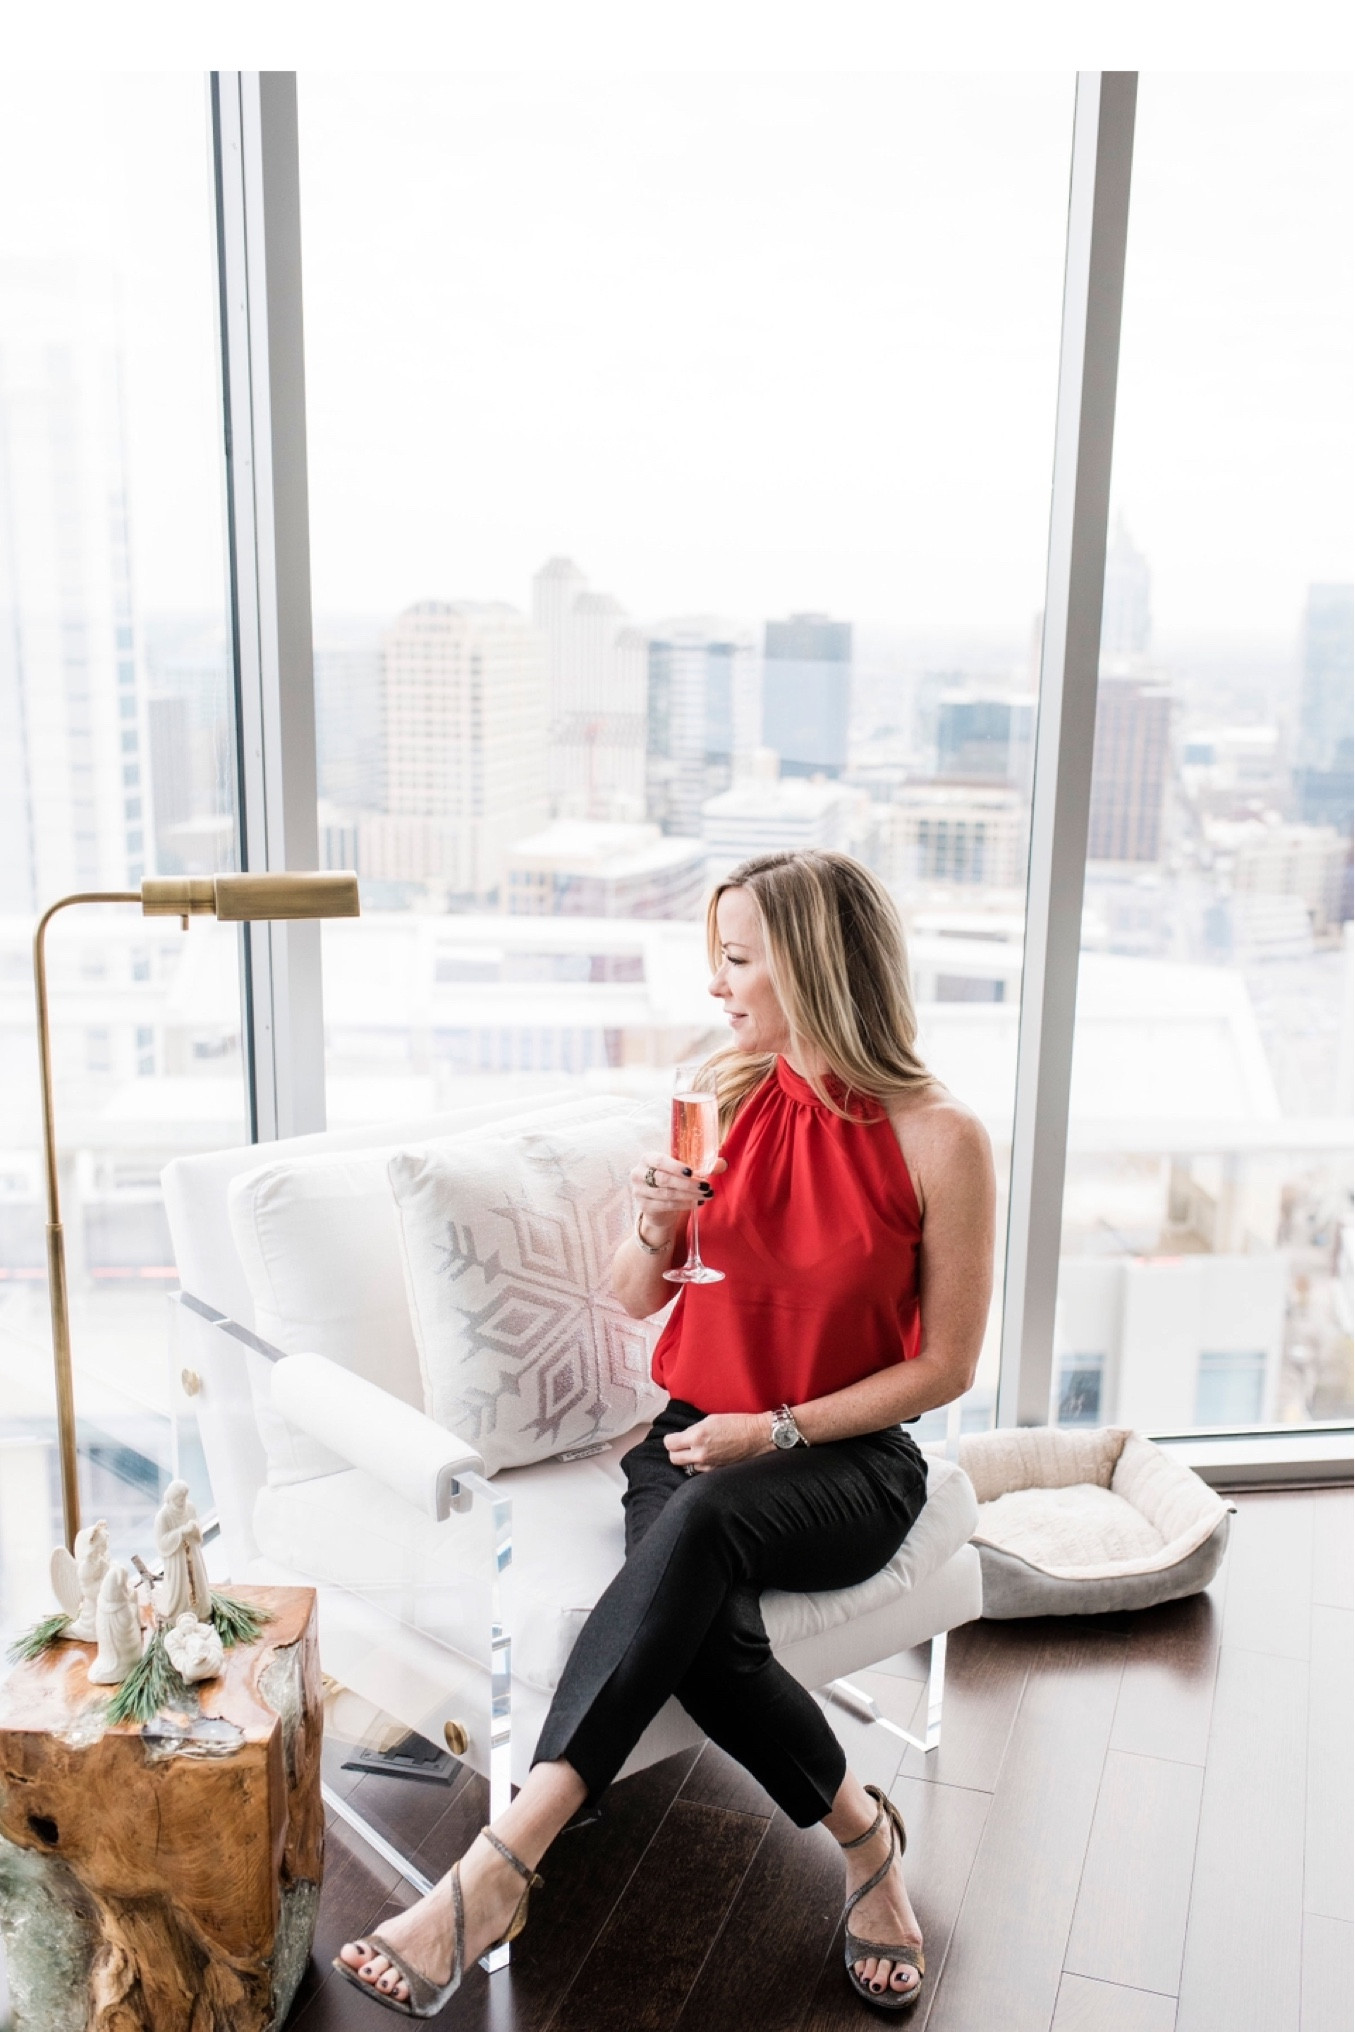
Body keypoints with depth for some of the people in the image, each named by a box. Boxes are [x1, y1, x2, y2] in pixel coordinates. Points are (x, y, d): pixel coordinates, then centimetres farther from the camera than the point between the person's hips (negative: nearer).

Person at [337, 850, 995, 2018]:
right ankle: (862, 1834, -6)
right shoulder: (727, 1092, 2)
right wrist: (656, 1227, -14)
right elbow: (634, 1301, 9)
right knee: (701, 1631, -30)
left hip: (851, 1463, -3)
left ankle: (501, 1864, -35)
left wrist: (776, 1431, -15)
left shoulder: (940, 1138, -9)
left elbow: (945, 1366, -6)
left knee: (704, 1520, -37)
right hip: (695, 1435, 3)